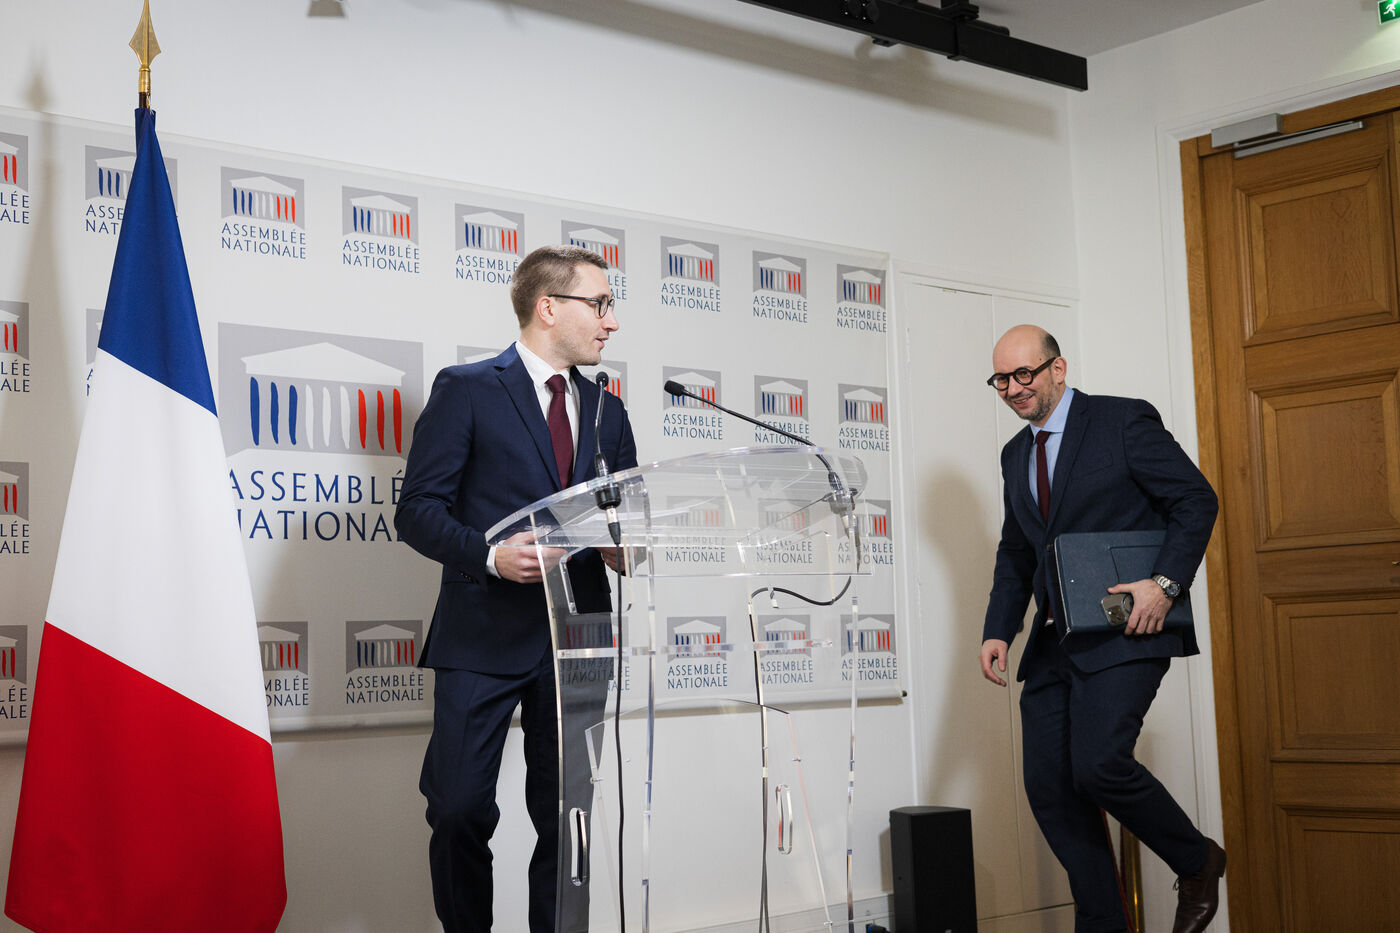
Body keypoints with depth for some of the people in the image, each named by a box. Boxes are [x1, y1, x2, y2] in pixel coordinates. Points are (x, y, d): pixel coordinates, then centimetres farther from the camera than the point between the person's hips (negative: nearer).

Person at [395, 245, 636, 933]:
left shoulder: (606, 411, 17)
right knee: (459, 811, -3)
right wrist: (491, 554, -21)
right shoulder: (466, 390, 0)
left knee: (568, 817, 7)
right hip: (484, 636, -4)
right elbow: (419, 509, -6)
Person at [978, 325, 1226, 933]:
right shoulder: (1016, 454, 17)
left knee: (1098, 762, -22)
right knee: (1048, 785, 0)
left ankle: (1198, 863, 4)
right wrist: (998, 631, 9)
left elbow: (1196, 500, -5)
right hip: (1055, 642, 7)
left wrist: (1166, 582, -18)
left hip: (1126, 630, -7)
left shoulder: (1124, 421, -3)